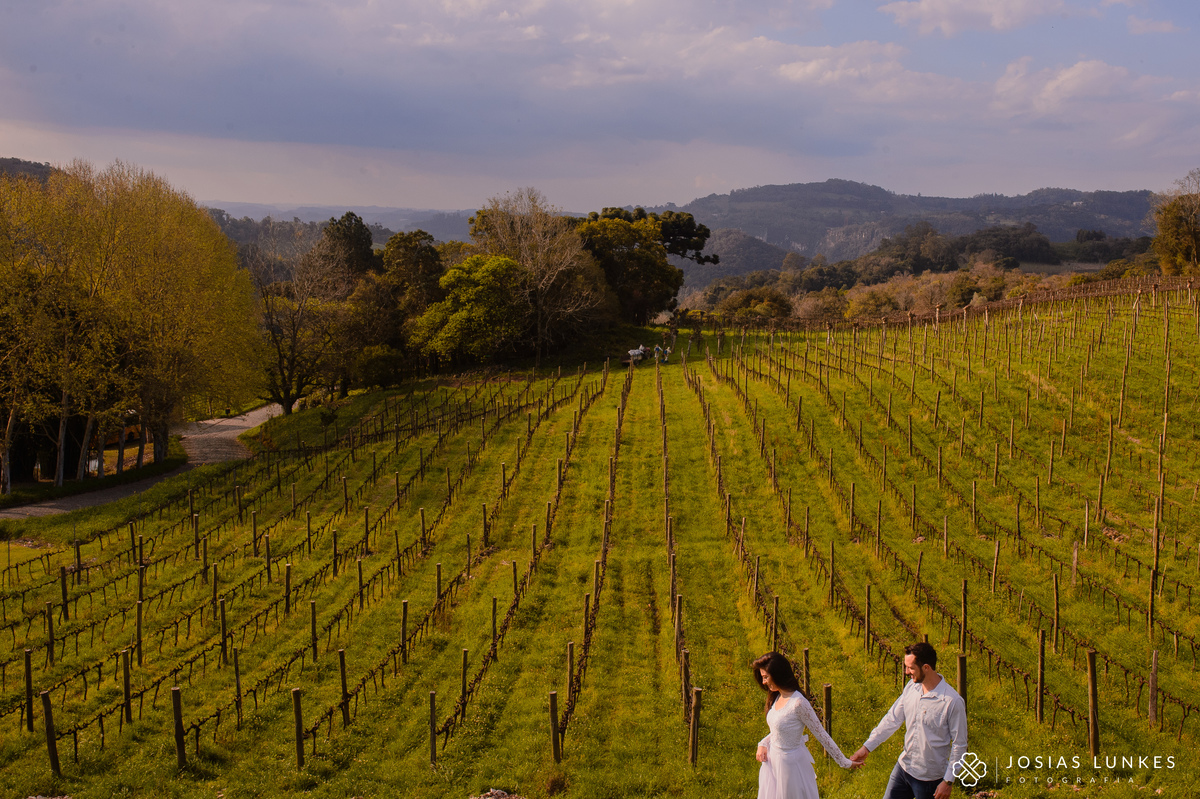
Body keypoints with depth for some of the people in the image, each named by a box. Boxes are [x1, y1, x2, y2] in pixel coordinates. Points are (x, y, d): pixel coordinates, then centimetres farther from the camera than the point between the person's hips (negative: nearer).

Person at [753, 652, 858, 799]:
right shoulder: (777, 697, -1)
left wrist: (844, 762, -13)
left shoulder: (798, 703, -25)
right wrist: (763, 744, -1)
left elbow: (822, 735, -19)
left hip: (790, 763, -8)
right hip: (773, 760, 8)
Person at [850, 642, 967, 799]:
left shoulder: (953, 702, -21)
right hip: (903, 767, 6)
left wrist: (948, 781, -12)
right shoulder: (911, 688, -2)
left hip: (930, 778, -6)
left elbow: (960, 744, -13)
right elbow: (892, 719, 6)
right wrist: (867, 747, 5)